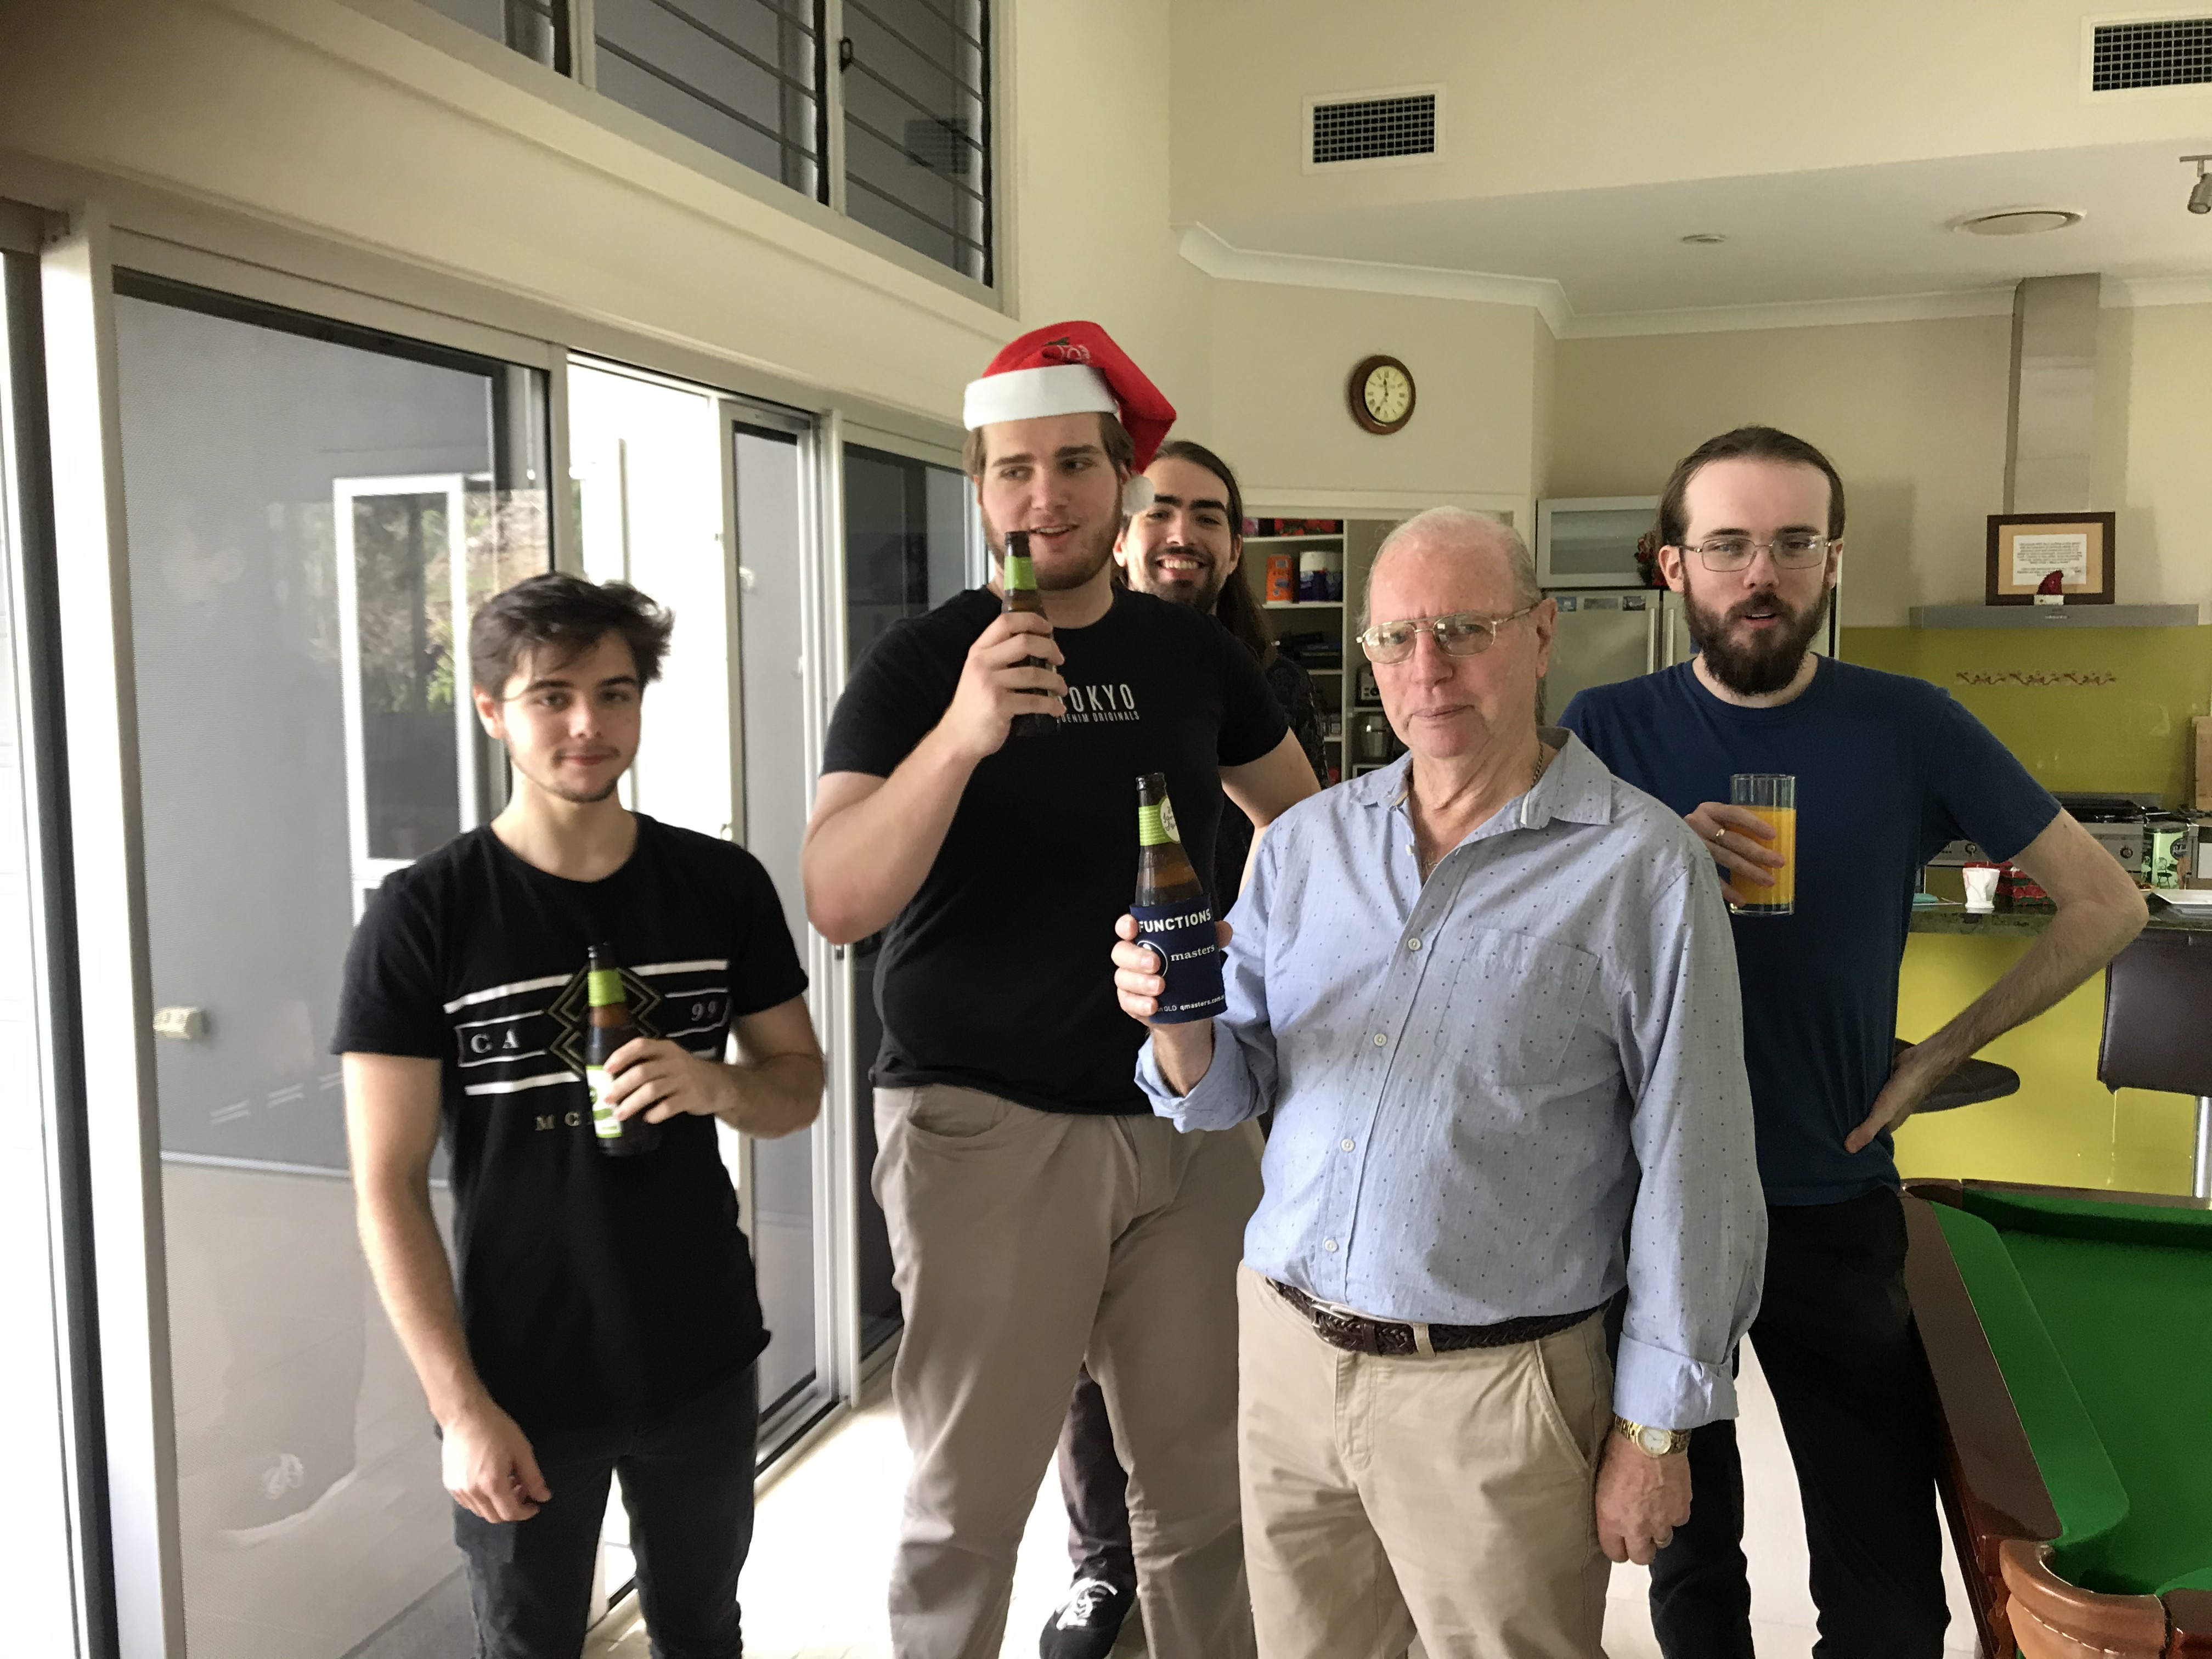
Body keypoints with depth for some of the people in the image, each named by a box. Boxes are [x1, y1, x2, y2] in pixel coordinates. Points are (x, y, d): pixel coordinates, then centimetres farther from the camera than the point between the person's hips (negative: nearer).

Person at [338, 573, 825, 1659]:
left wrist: (716, 1085, -15)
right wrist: (461, 1406, -13)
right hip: (520, 1378, -2)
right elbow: (388, 1188, -9)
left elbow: (799, 1086, 7)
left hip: (704, 1357, 3)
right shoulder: (424, 915, -10)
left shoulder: (723, 885, -2)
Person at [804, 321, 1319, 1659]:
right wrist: (962, 732, -29)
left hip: (1190, 1119, 4)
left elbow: (1308, 820, 23)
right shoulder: (920, 666, -5)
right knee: (969, 1500, 7)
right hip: (989, 1127, -3)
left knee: (1206, 1482, 15)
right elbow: (838, 902, -17)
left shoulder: (1195, 654, 6)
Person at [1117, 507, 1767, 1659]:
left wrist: (1654, 1428, -6)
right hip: (1285, 1355, 5)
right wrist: (1179, 1024, -15)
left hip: (1492, 1390, -4)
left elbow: (1691, 1167, -9)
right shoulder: (1304, 842, 4)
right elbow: (1230, 1090, 7)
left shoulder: (1641, 866, -11)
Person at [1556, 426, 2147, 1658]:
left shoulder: (1910, 728, -5)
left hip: (1835, 1207, 0)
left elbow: (2108, 905, 3)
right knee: (1689, 1558, 19)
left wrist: (1939, 1056, -3)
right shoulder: (1607, 733, -5)